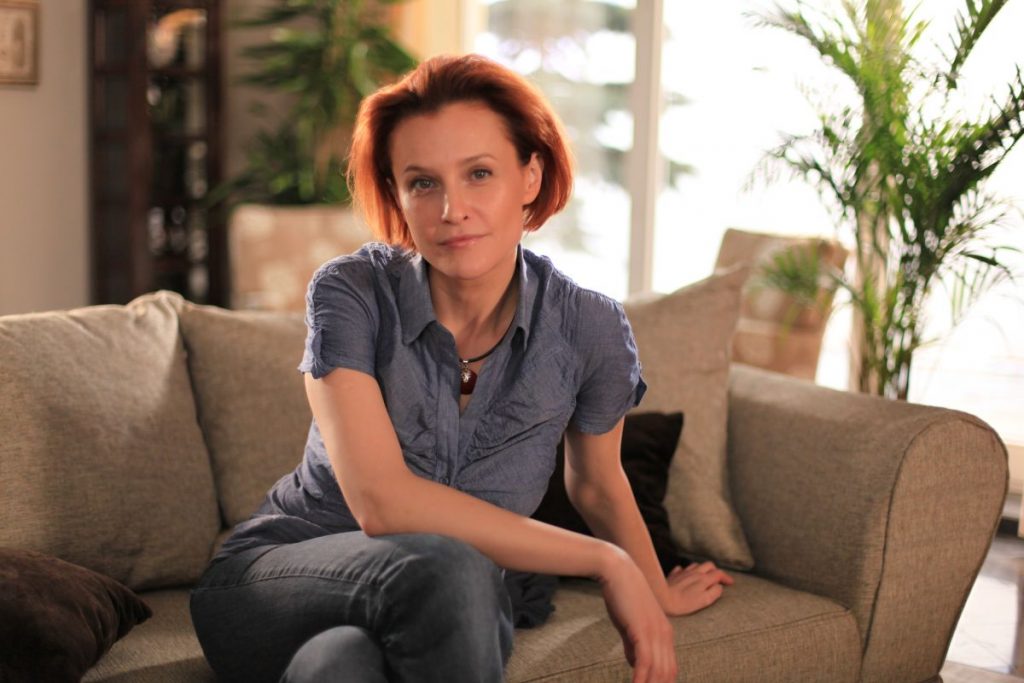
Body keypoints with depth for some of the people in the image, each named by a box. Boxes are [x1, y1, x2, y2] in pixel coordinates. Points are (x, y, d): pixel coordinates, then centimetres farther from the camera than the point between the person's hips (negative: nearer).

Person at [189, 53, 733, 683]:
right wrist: (607, 561, -23)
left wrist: (655, 592, 28)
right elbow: (380, 500, -26)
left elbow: (598, 484, 10)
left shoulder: (589, 328, -10)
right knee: (441, 567, -35)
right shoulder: (352, 293, -16)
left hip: (446, 613, 1)